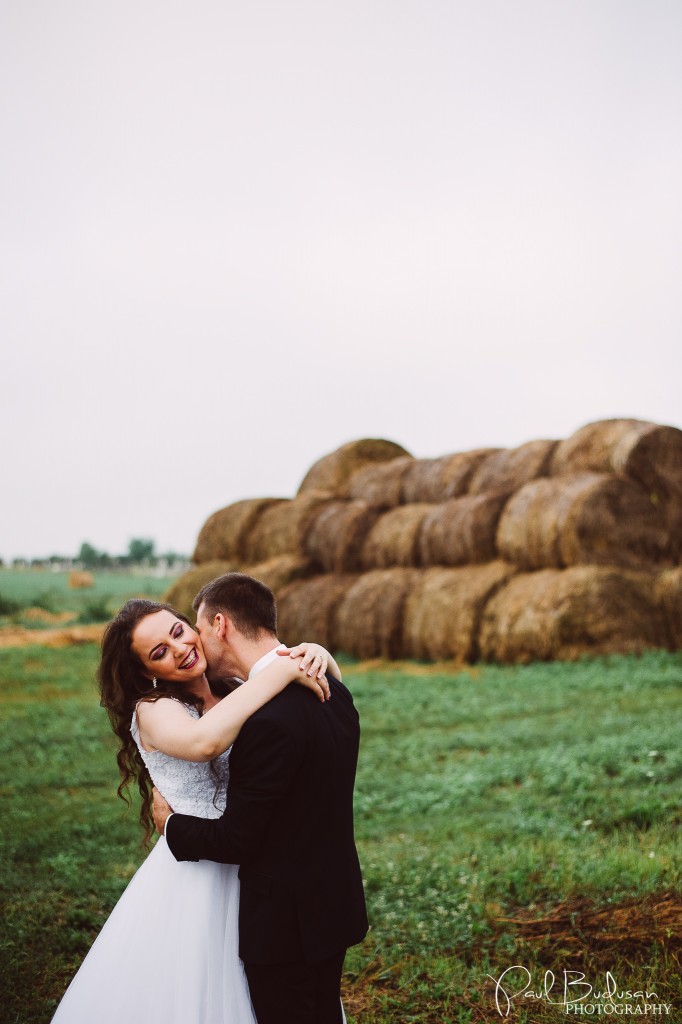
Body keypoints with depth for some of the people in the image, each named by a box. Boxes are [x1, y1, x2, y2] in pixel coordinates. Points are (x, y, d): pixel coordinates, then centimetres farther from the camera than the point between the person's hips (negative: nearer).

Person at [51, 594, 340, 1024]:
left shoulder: (234, 694, 4)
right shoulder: (153, 710, -14)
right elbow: (205, 742, -36)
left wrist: (311, 654, -17)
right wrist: (279, 672, -32)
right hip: (196, 881, -6)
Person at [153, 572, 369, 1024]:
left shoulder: (268, 720, -28)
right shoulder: (332, 691, 0)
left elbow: (237, 840, -20)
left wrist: (172, 824, -2)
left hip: (285, 920, -8)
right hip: (334, 901, 8)